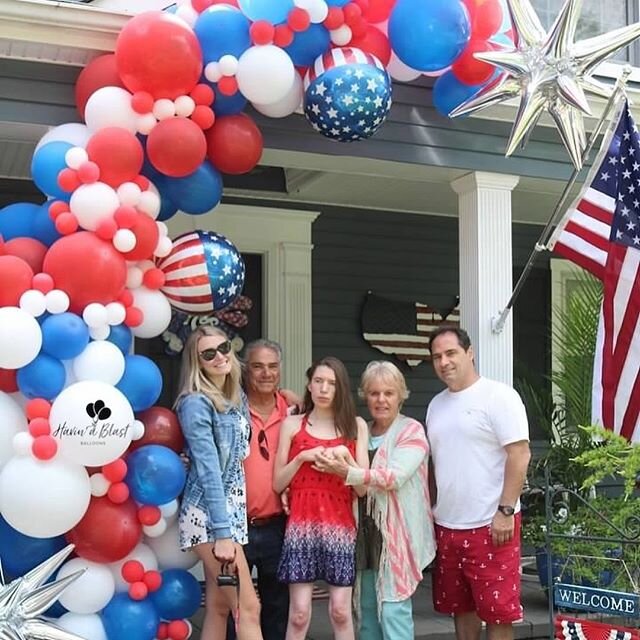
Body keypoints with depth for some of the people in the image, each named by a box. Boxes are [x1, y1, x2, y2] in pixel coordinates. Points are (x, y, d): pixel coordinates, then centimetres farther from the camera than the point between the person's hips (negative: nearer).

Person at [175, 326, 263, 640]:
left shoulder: (238, 398, 11)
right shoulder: (196, 403, -12)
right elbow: (208, 470, -17)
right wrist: (222, 533, -20)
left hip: (232, 511, 7)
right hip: (209, 517, -7)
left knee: (218, 606, 9)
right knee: (248, 609, -8)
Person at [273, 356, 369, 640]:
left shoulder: (356, 426, 8)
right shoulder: (292, 425, 7)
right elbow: (278, 483, 5)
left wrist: (345, 461, -11)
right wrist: (302, 458, -10)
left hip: (340, 524, 1)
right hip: (302, 524, -1)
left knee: (340, 610, 0)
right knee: (299, 612, -4)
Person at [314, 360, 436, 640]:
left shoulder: (411, 431, -4)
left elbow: (395, 477, -18)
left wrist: (348, 473, -30)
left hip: (396, 533, -6)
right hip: (366, 531, 6)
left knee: (393, 608, -9)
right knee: (367, 607, 10)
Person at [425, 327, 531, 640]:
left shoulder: (498, 396, -9)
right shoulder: (436, 404, 14)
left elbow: (519, 454, -14)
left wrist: (505, 511, -18)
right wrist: (431, 509, 15)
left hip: (490, 525, -7)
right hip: (446, 525, 7)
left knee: (497, 610, -2)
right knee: (461, 607, 15)